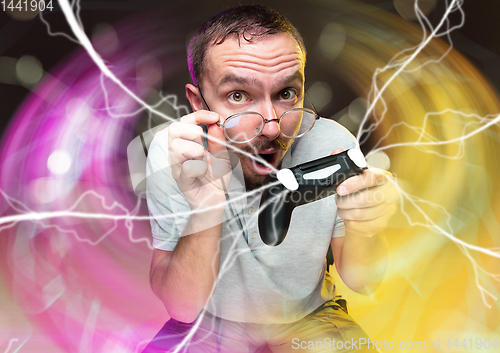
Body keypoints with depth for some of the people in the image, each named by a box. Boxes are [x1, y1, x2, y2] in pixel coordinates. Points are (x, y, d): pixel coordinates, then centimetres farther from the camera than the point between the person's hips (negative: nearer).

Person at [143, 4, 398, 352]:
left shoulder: (332, 146, -20)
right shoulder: (172, 153, -21)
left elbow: (361, 282, -11)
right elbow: (183, 307, -22)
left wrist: (364, 230, -32)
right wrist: (206, 209, -39)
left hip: (309, 319, 3)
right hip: (212, 321, -2)